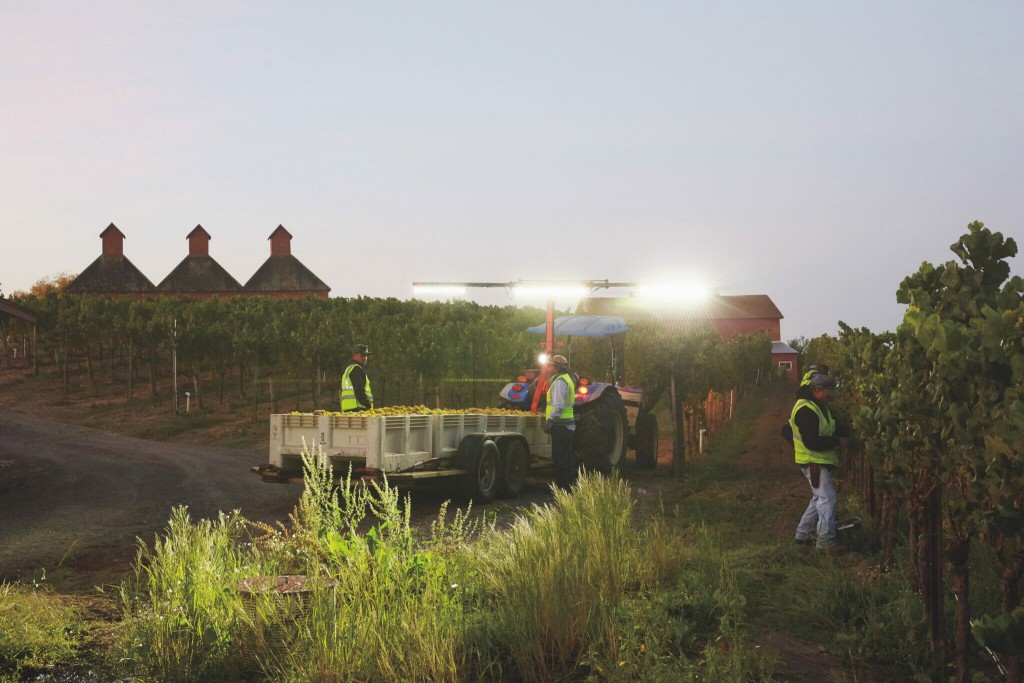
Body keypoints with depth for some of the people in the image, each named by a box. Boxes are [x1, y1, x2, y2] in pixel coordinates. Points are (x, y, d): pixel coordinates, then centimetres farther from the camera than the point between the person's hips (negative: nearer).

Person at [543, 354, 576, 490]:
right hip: (568, 424, 10)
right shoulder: (568, 378, 17)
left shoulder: (559, 381, -15)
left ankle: (562, 485, -7)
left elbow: (559, 405, -24)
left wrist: (550, 420, -24)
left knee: (559, 458, -7)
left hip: (560, 425, -10)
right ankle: (571, 483, 20)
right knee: (568, 457, 15)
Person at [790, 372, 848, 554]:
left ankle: (803, 533, 26)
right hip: (813, 461, -10)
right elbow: (812, 442, -27)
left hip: (822, 460, 11)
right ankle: (826, 542, -8)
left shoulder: (819, 406, 11)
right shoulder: (805, 411, -23)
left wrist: (844, 433, -1)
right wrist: (837, 441, -19)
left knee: (819, 498, 17)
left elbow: (830, 428, 20)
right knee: (827, 498, -11)